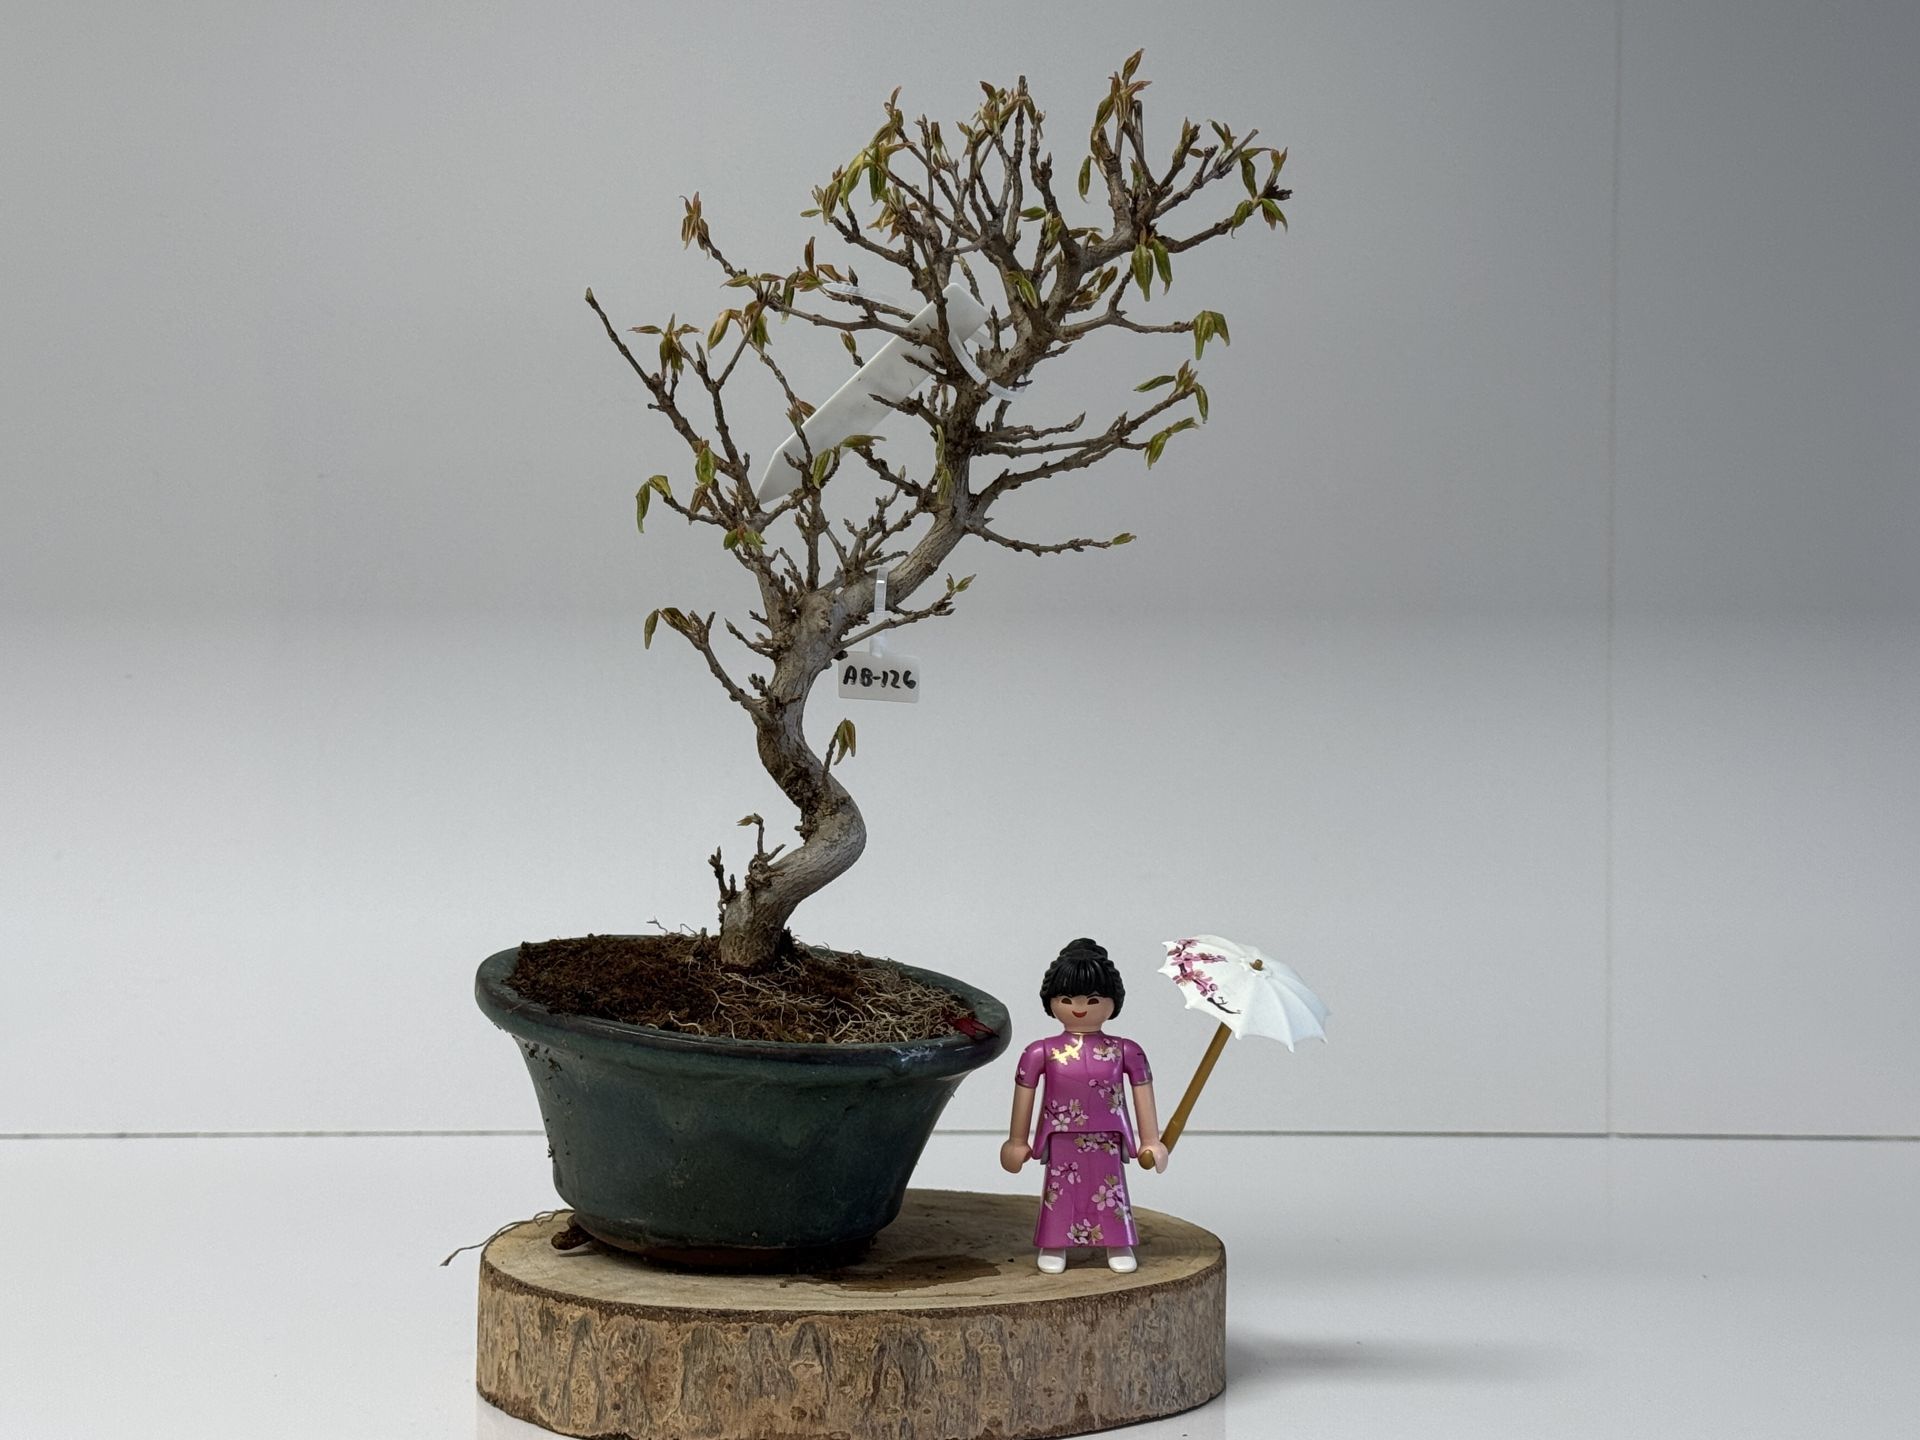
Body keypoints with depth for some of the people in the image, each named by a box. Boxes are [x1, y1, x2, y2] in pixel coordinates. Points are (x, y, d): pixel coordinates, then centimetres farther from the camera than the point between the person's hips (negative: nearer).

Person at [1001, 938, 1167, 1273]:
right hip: (1062, 1143, 0)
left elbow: (1142, 1094, 6)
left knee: (1111, 1192, 7)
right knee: (1060, 1193, 4)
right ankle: (1054, 1247, 14)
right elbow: (1025, 1095, 5)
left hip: (1107, 1143, 0)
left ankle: (1119, 1246, 19)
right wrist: (1017, 1142, 9)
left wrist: (1151, 1140, 7)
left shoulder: (1125, 1052, 1)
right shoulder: (1041, 1053, -1)